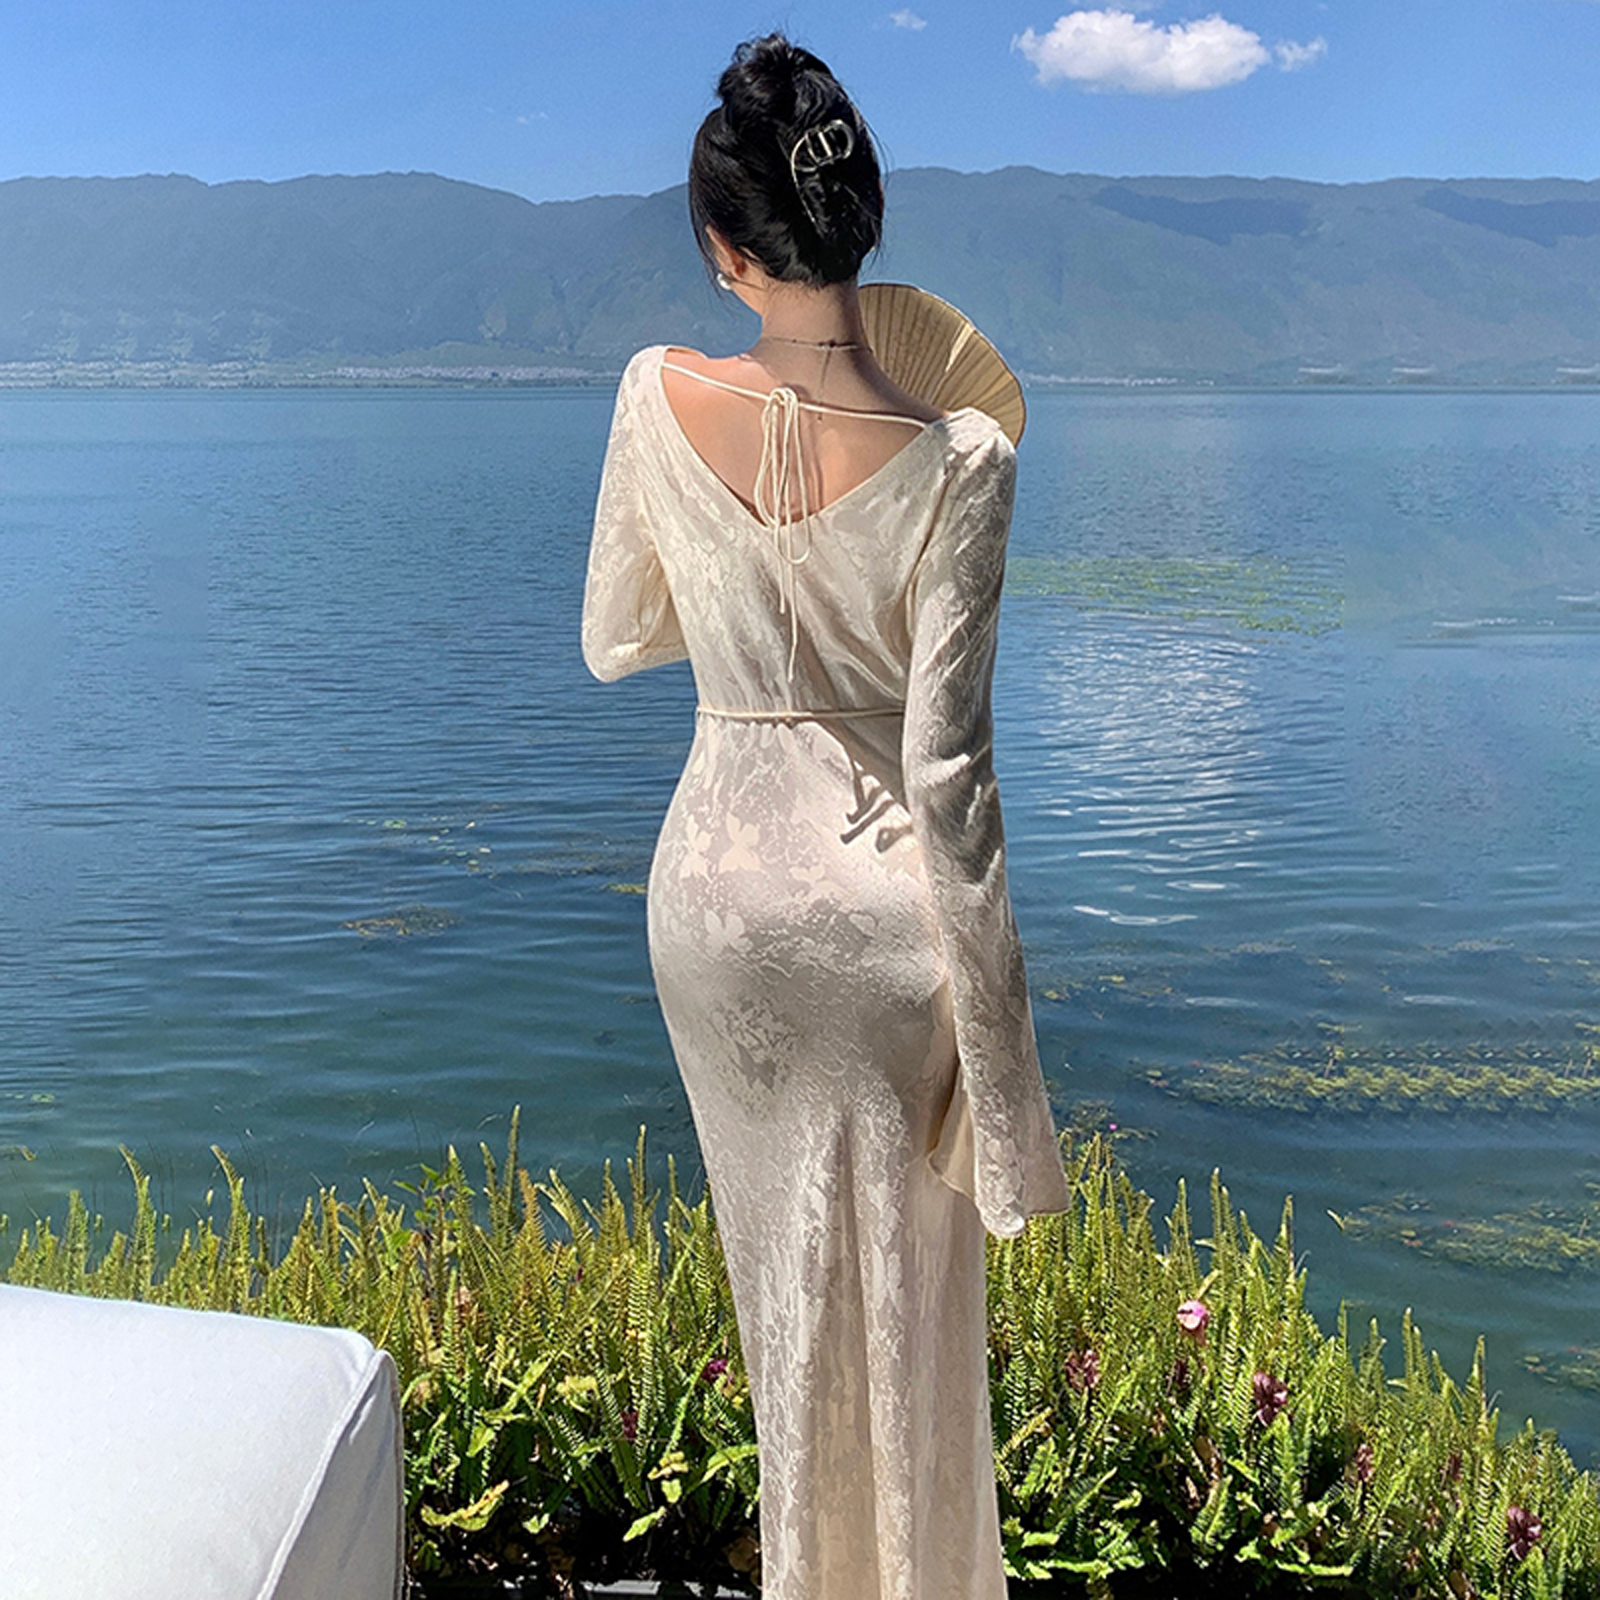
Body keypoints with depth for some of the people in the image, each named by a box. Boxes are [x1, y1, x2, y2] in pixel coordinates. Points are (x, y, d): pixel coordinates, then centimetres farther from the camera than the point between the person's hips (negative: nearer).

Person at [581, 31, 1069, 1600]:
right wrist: (991, 1001, -7)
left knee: (783, 1261, 22)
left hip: (719, 890, 3)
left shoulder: (657, 400, -10)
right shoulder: (958, 462, -18)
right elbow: (944, 763, -17)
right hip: (888, 897, -2)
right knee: (907, 1277, 18)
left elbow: (616, 642, 4)